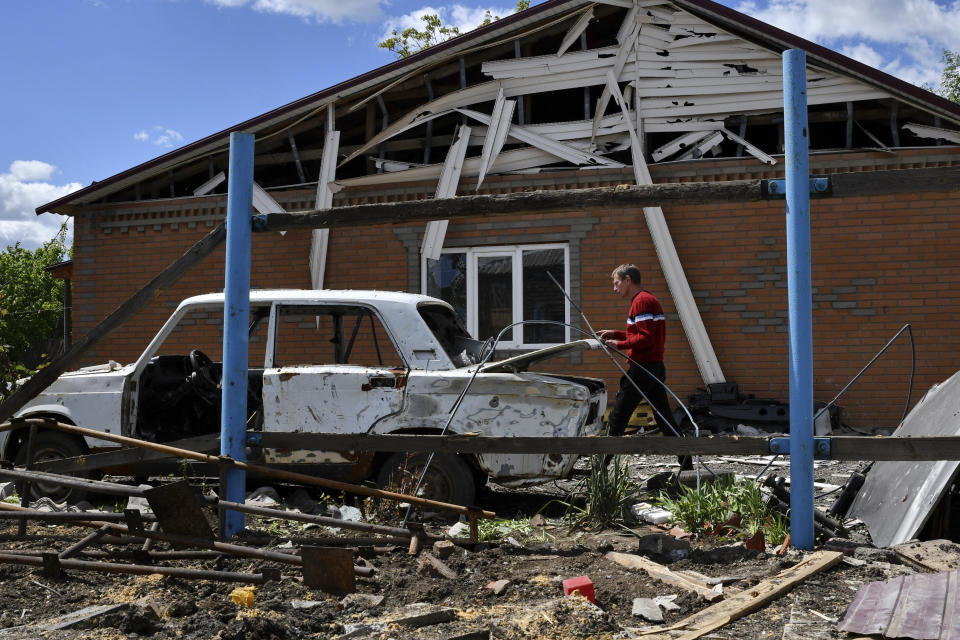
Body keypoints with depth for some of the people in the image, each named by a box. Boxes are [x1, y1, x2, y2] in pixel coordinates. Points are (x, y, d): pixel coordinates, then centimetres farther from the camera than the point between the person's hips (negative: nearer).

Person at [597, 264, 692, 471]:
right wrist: (615, 334, 15)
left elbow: (646, 338, -20)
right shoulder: (650, 299, 19)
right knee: (665, 419, 10)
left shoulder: (641, 301, -12)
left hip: (642, 367, -10)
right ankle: (686, 464, 8)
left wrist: (619, 345, -15)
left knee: (616, 419, -5)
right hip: (656, 366, 10)